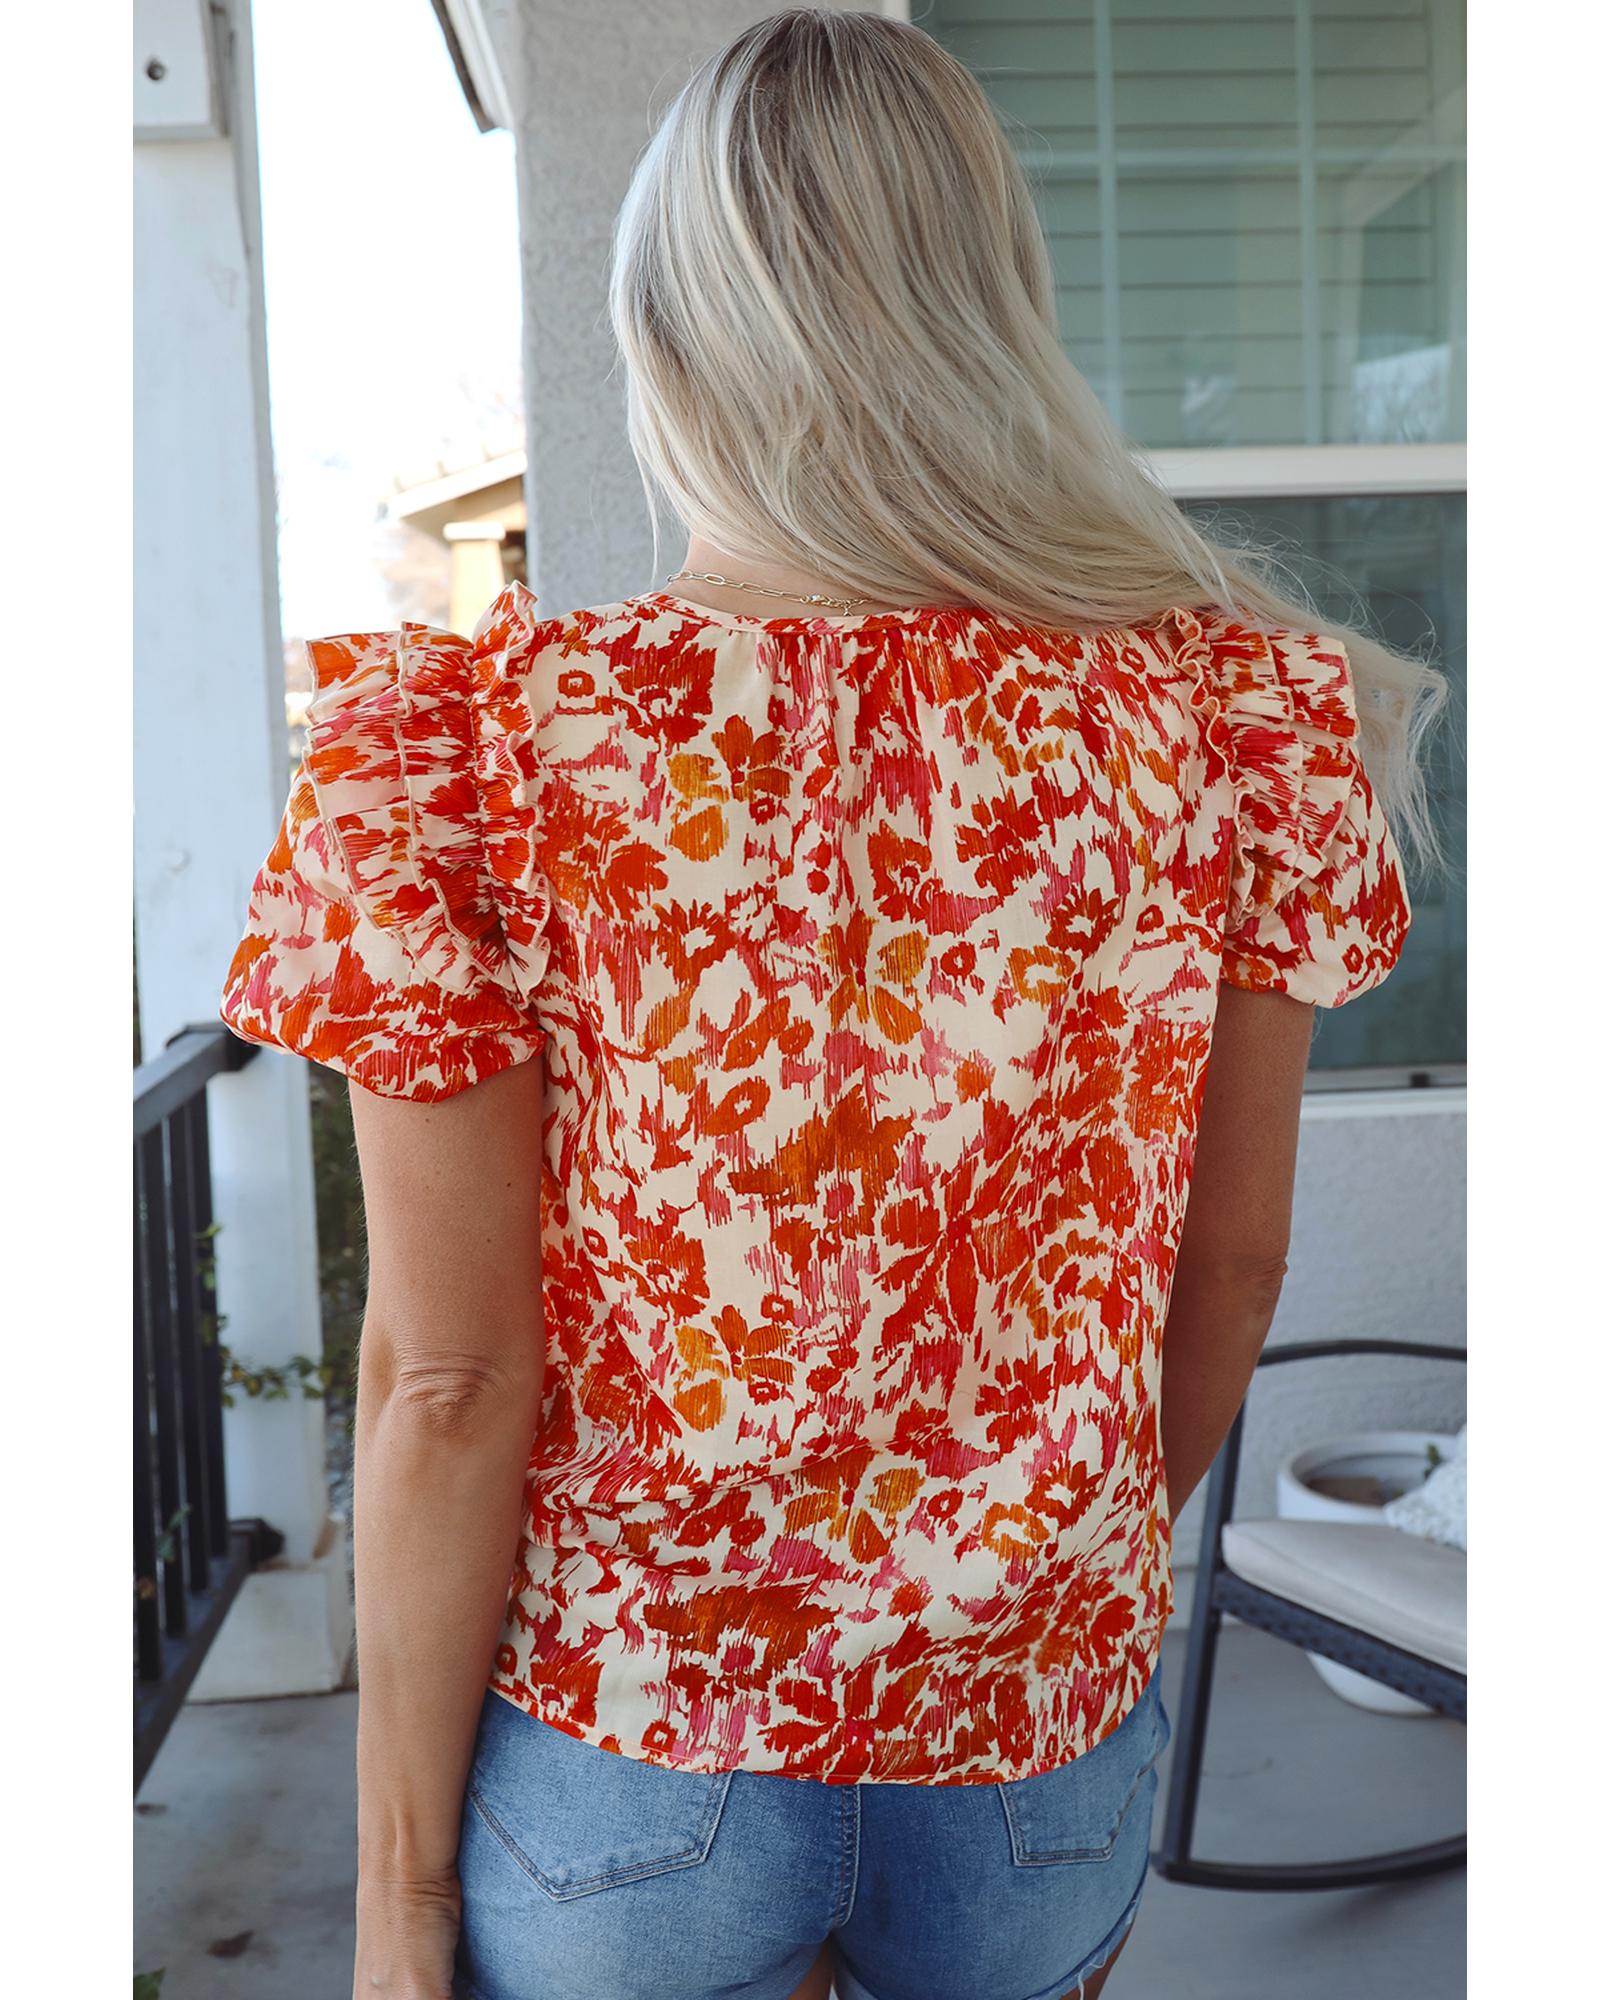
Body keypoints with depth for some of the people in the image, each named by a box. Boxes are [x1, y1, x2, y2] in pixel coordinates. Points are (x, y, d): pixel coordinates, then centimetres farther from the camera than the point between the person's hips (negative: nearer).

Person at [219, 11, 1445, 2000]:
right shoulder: (1233, 709, -11)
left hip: (630, 1768, -2)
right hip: (1045, 1757, 3)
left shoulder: (470, 741, -19)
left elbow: (449, 1375, -16)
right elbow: (1233, 1258, -2)